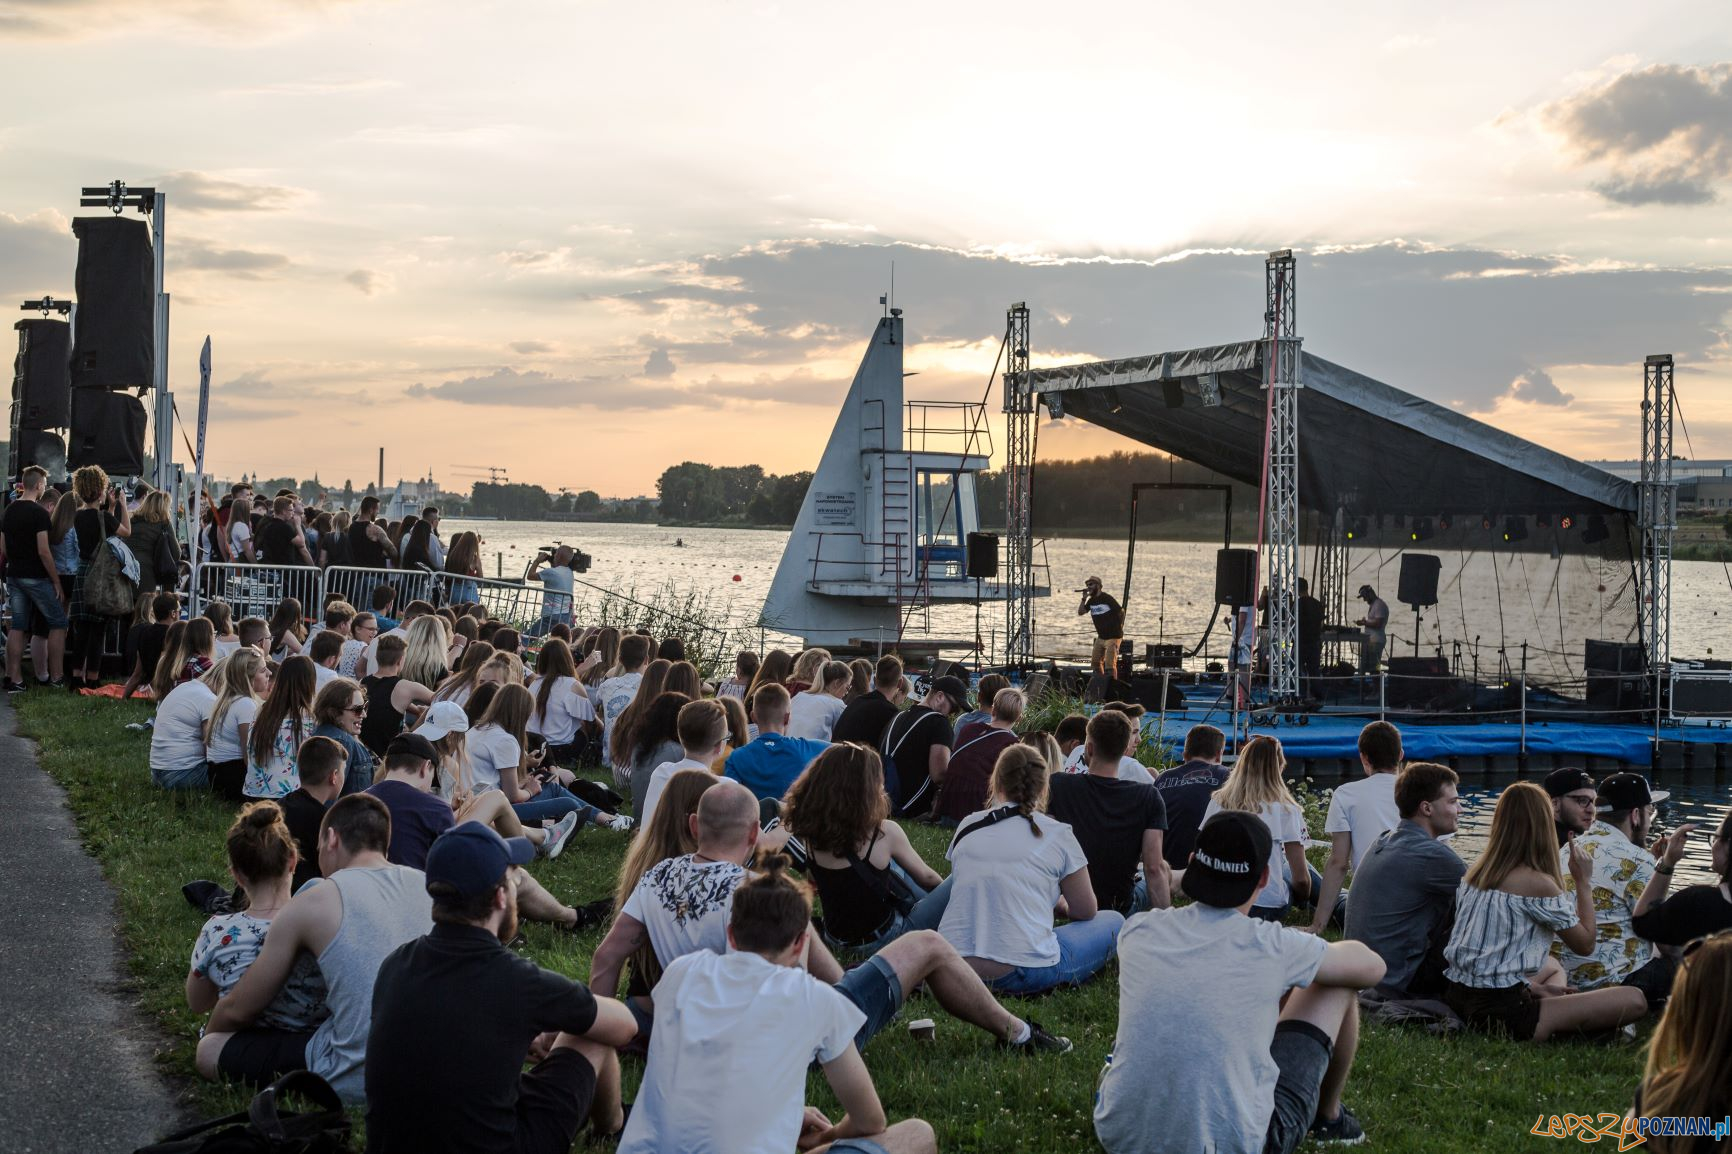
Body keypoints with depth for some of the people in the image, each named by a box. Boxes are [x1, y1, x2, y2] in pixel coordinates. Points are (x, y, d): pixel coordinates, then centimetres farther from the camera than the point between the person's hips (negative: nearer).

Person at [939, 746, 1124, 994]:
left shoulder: (967, 826, 11)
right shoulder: (1057, 834, 2)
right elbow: (1086, 911, 10)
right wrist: (1064, 907, 35)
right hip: (1021, 974, -4)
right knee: (1113, 921, 17)